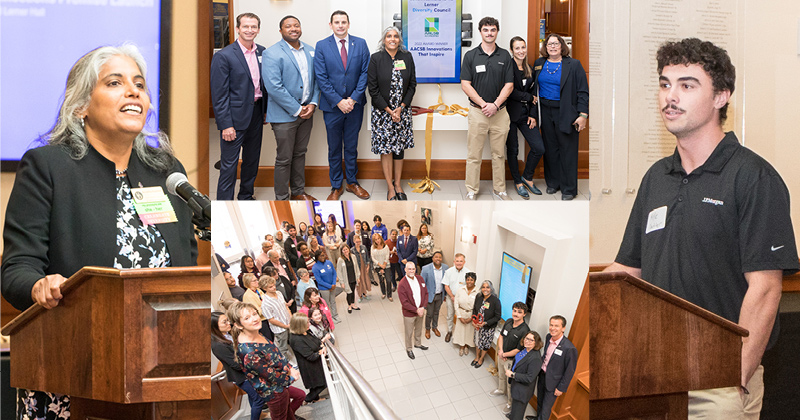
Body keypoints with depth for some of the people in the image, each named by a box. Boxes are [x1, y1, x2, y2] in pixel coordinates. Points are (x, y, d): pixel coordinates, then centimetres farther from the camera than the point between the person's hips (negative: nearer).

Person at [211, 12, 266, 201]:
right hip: (235, 117, -6)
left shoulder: (262, 52, 6)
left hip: (256, 114, 6)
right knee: (229, 165, -1)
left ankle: (246, 197, 35)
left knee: (252, 160, 18)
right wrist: (225, 125, -17)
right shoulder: (223, 56, -12)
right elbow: (219, 95, -14)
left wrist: (266, 111, 8)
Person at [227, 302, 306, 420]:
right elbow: (274, 377, -25)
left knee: (300, 395, 28)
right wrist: (291, 377, -9)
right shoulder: (249, 352, -35)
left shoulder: (257, 334, -8)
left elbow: (277, 354, 6)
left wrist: (290, 369, -7)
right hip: (274, 391, -8)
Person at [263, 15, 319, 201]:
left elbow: (315, 79, 13)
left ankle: (298, 191, 33)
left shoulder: (310, 51, 8)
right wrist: (297, 110, -17)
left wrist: (313, 103, -4)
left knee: (300, 154, 18)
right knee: (284, 159, 2)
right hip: (284, 114, -6)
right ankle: (282, 199, 15)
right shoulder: (272, 54, -13)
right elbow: (274, 87, -19)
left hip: (306, 112, 6)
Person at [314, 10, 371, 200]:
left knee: (351, 146, 12)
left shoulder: (360, 44, 2)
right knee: (334, 148, 8)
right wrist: (338, 101, -13)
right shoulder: (322, 46, -3)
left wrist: (353, 99, -11)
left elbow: (365, 72, -2)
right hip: (332, 106, -1)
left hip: (355, 104, 1)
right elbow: (321, 78, -7)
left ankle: (352, 182, 25)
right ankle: (336, 186, 19)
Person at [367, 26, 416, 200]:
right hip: (382, 111, -3)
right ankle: (390, 188, 8)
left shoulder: (407, 57, 3)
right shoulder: (376, 59, -6)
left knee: (400, 147, 8)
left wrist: (401, 107, -7)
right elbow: (373, 89, -7)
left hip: (402, 110, 3)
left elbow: (412, 84, 4)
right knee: (386, 148, 0)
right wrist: (389, 110, -10)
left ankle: (398, 184, 18)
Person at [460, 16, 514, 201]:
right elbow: (465, 84, -4)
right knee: (474, 155, 2)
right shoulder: (471, 56, 0)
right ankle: (471, 190, 11)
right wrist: (483, 104, -13)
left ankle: (499, 189, 20)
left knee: (499, 154, 10)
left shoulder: (505, 56, 5)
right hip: (477, 112, -2)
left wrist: (495, 105, -12)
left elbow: (509, 85, 1)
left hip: (499, 112, 2)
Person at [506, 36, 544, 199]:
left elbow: (532, 93, 13)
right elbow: (509, 91, -15)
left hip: (525, 114, 5)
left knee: (539, 148, -3)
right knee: (512, 149, 3)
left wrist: (533, 114, 3)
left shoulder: (529, 70, 13)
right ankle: (518, 182, 20)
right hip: (510, 113, -5)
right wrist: (529, 98, -7)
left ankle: (527, 177, 18)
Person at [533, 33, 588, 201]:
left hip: (565, 113, -4)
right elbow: (534, 87, 12)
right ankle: (553, 183, 23)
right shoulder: (539, 64, 9)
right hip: (545, 111, 4)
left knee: (568, 150, 0)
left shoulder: (573, 65, -2)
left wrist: (583, 115, -12)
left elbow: (583, 92, -5)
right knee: (550, 148, 9)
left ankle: (568, 188, 8)